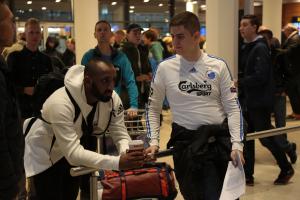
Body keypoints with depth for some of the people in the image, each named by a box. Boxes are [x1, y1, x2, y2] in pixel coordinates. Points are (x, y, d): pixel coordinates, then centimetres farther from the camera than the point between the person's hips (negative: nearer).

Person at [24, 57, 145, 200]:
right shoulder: (61, 103, -37)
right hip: (43, 155, -5)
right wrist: (118, 162, -50)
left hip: (71, 154, 6)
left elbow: (121, 136, -15)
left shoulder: (112, 99, -19)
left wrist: (127, 154, -39)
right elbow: (73, 152, -42)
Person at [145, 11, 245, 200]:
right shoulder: (165, 68, 0)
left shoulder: (218, 66, 0)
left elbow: (233, 107, 0)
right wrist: (154, 141, -1)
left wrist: (237, 144, -10)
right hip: (187, 142, -1)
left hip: (221, 138, 2)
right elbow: (153, 108, 8)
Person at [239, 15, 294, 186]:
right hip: (247, 101, 9)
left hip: (260, 101, -9)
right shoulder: (246, 48, 11)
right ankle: (248, 175, 18)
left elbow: (260, 77, -25)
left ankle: (286, 169, 22)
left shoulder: (260, 48, -16)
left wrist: (239, 83, -23)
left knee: (266, 138, 1)